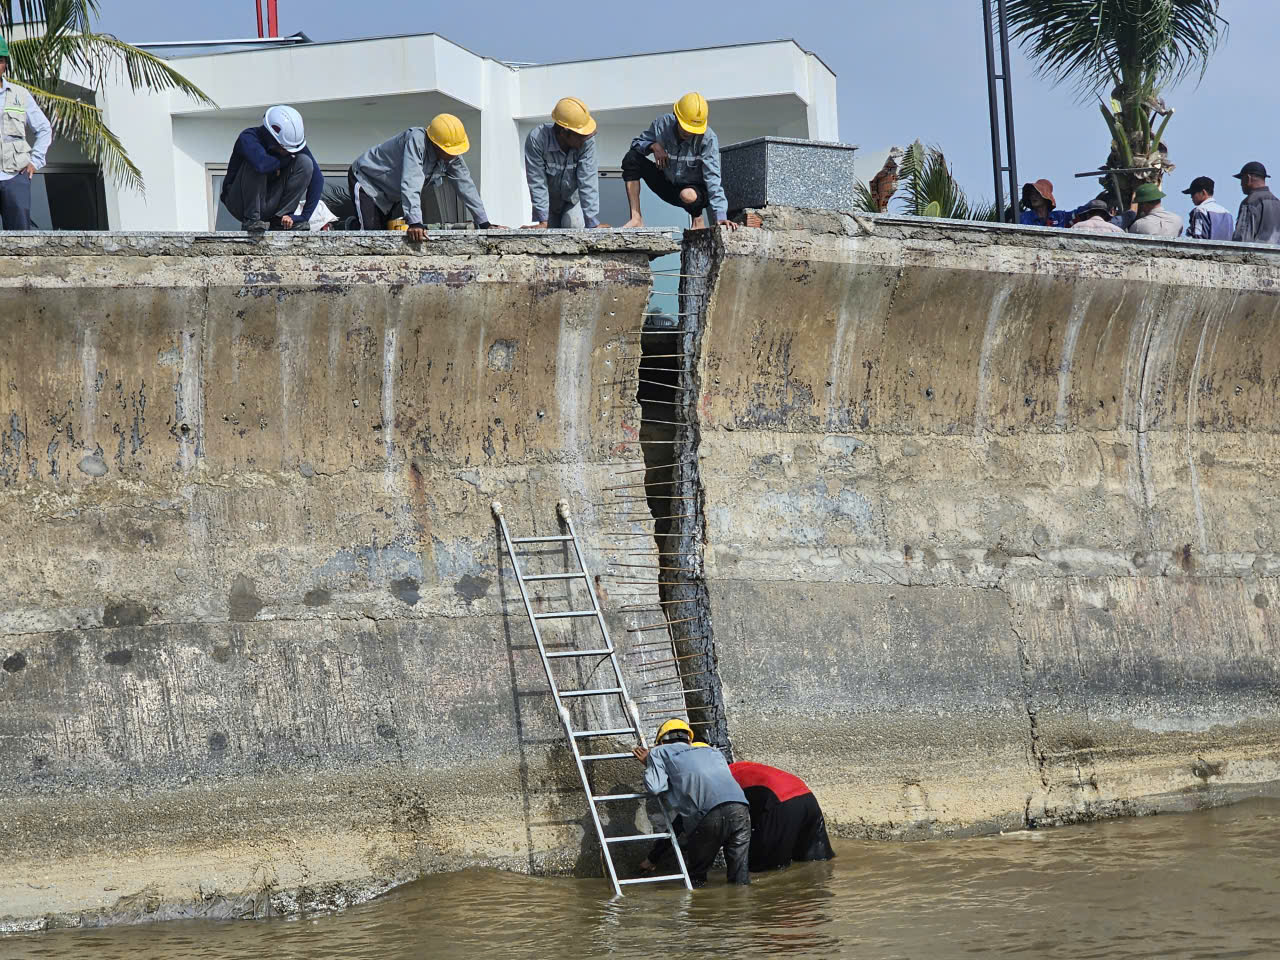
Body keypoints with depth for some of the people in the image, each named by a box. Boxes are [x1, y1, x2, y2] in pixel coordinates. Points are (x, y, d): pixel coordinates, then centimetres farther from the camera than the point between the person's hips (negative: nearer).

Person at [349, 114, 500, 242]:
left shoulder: (452, 157, -12)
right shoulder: (416, 141, -36)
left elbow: (466, 187, -5)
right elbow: (411, 183, -45)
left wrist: (484, 224, -8)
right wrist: (414, 223, -52)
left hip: (388, 196, 8)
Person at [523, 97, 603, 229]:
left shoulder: (587, 141, -29)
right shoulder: (536, 139, -32)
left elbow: (588, 183, -29)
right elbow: (537, 182, -30)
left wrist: (593, 223, -35)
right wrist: (543, 221, -32)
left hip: (574, 199, 0)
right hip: (549, 201, 0)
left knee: (575, 226, -21)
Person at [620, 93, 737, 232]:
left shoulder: (708, 138, -24)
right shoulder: (663, 124, -15)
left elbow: (712, 178, -29)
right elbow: (637, 142, 1)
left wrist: (721, 216, -38)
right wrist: (653, 146, -24)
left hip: (696, 189, -4)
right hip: (667, 185, 4)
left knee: (688, 195, -41)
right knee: (631, 159, -14)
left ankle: (697, 218, -3)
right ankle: (636, 219, -12)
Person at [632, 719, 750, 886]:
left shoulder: (659, 753, 23)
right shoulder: (713, 752, 37)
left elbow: (656, 787, 8)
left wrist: (648, 765, 29)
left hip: (708, 815, -4)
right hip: (740, 807, 4)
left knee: (695, 876, 16)